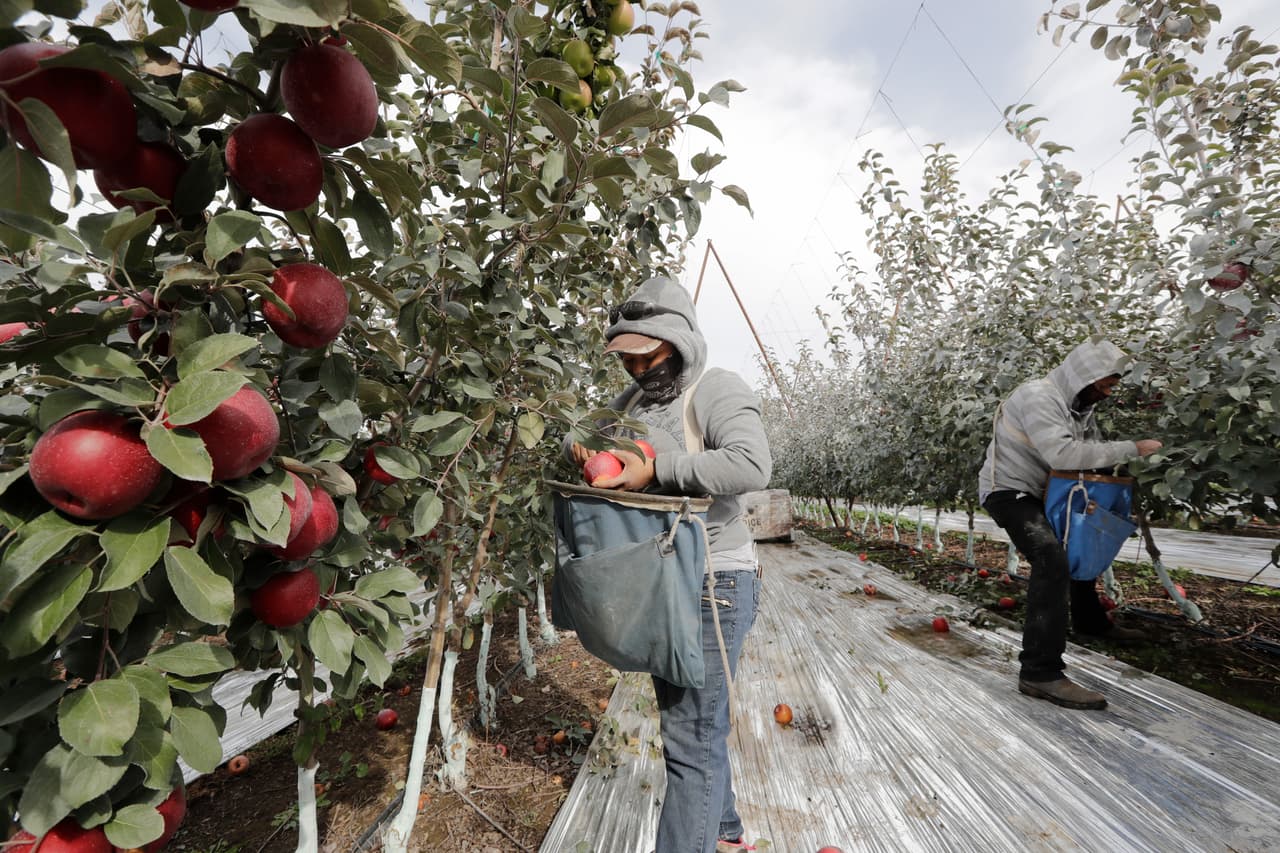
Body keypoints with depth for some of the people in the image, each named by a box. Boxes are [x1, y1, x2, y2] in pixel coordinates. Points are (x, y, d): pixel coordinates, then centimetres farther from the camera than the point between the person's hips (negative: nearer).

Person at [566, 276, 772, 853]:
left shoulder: (716, 389, -14)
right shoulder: (634, 398, 10)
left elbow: (752, 465, -29)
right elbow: (584, 436, 17)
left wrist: (655, 468, -29)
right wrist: (583, 450, -7)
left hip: (712, 583, -8)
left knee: (691, 737, -1)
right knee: (689, 720, 23)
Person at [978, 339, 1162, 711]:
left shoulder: (1080, 405, 9)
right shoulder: (1037, 397, -21)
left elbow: (1093, 452, 6)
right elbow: (1063, 454, -32)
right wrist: (1131, 449, -25)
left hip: (1037, 493, 10)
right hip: (1008, 491, -10)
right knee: (1052, 559, -28)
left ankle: (1090, 621, 51)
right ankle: (1040, 672, -28)